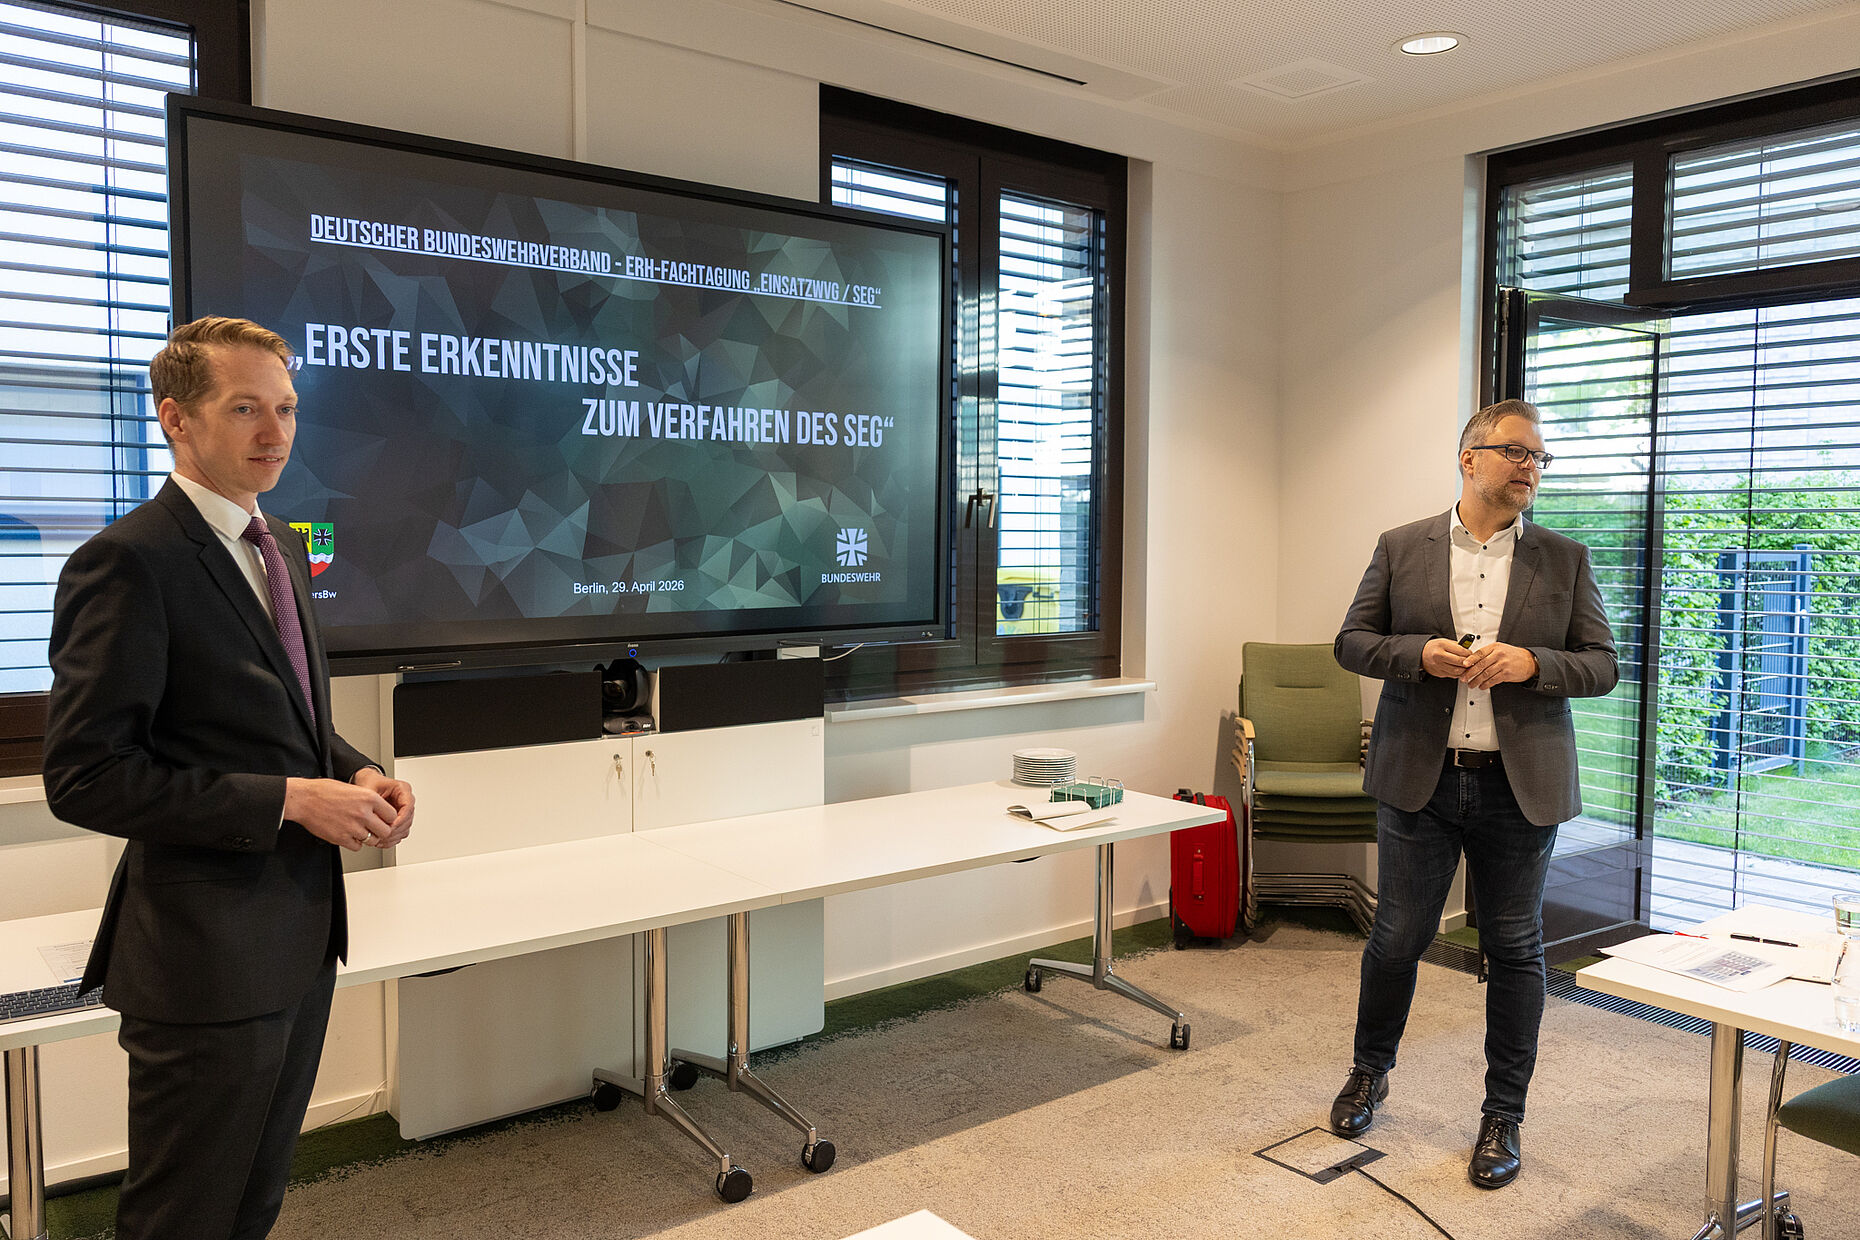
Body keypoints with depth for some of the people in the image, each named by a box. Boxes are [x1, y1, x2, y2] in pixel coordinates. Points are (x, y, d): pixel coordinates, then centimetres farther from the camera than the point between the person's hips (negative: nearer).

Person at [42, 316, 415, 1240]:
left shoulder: (279, 548, 11)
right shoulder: (129, 562, -17)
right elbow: (86, 776, -21)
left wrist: (356, 773, 1)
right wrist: (289, 799, -22)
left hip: (302, 935, 8)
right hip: (208, 955, -8)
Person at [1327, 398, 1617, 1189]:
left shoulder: (1565, 560, 4)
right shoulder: (1401, 549, 3)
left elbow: (1603, 666, 3)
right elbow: (1352, 642, 4)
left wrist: (1531, 664, -16)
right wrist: (1419, 654, -15)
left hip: (1520, 786, 1)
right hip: (1418, 777, 0)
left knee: (1515, 950, 8)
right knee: (1397, 937, 9)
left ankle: (1503, 1116, 24)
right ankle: (1369, 1072, 33)